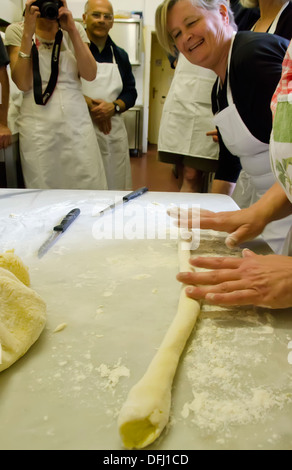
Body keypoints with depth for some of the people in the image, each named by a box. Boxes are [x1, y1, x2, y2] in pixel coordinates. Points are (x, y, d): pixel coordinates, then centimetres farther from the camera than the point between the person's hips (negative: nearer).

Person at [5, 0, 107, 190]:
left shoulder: (75, 29, 10)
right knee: (42, 189, 2)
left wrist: (71, 30, -10)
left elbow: (90, 74, -4)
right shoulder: (16, 30, 4)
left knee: (89, 186, -2)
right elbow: (23, 84, -9)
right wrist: (28, 33, -12)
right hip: (37, 124, -1)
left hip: (77, 120, 2)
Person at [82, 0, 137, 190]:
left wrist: (114, 107, -5)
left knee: (116, 186, 7)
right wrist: (89, 105, -15)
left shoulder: (120, 55, 18)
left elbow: (131, 92, 16)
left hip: (114, 130, 5)